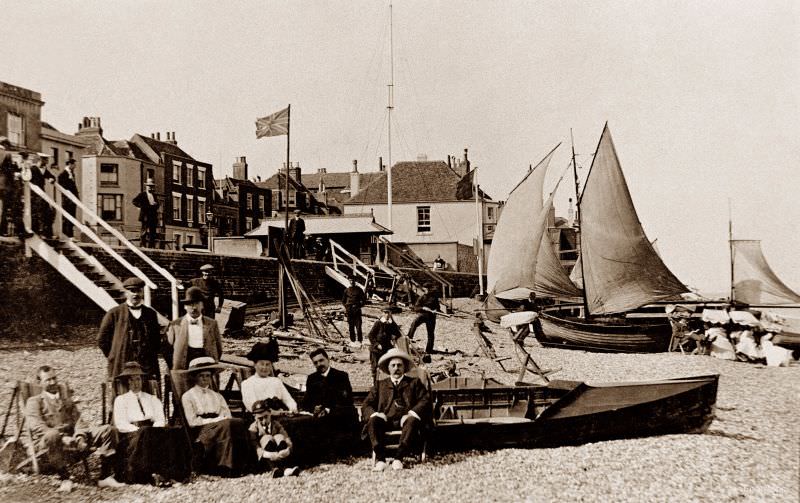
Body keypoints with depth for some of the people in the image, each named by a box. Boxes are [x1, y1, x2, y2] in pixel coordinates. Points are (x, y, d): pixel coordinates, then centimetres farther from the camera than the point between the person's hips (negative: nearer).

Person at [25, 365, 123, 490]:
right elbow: (37, 426, -8)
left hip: (73, 438, 5)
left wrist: (80, 437, -10)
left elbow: (78, 421, 15)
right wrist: (62, 437, -22)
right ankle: (65, 479, -31)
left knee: (108, 430, -14)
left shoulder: (68, 401, 28)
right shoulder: (34, 401, 10)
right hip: (45, 441, -5)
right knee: (52, 435, -43)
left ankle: (105, 477, -20)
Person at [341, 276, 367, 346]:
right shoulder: (346, 290, 8)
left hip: (357, 310, -1)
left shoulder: (359, 290, 4)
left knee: (358, 326, -8)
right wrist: (346, 307, 0)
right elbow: (343, 301, 16)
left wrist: (358, 305, -7)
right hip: (349, 311, 2)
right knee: (351, 326, 2)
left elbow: (364, 300, 7)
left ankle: (360, 340, -2)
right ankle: (353, 340, 10)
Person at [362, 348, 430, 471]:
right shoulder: (380, 385, 25)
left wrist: (411, 414, -12)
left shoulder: (414, 383, 22)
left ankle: (399, 458, -41)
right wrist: (375, 414, -9)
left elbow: (425, 400, 6)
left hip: (405, 420, -1)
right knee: (373, 421, -31)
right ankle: (380, 459, -35)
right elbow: (366, 405, 15)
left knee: (412, 420, -35)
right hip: (386, 420, 1)